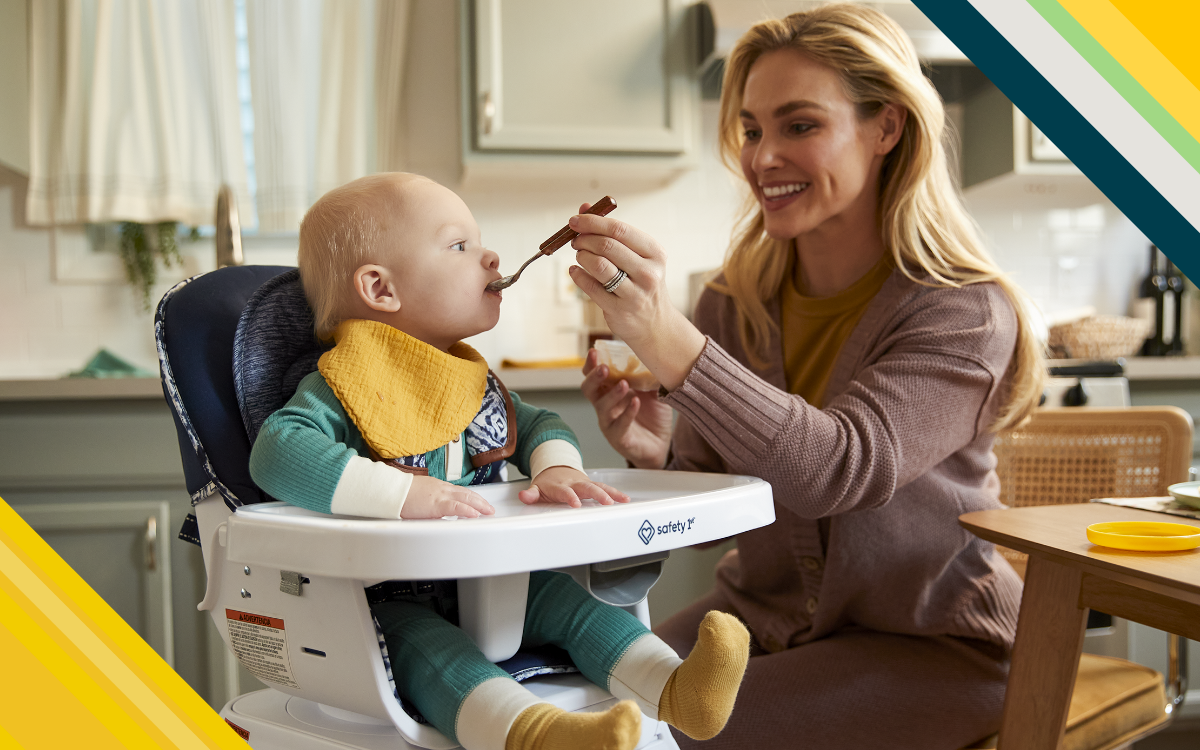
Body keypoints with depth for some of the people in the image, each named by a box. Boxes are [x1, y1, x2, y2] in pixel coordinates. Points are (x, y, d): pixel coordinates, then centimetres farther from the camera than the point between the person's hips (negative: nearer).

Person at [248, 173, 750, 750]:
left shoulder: (474, 382, 14)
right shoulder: (349, 383, -11)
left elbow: (539, 426, 24)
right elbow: (276, 452, -27)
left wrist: (557, 469, -3)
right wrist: (402, 493, -38)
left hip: (488, 585, 8)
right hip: (386, 600, -8)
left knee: (567, 598, -11)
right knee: (422, 641, -35)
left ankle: (675, 690, -20)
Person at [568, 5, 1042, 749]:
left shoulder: (965, 312, -16)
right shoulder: (732, 304, -2)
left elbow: (841, 469, -33)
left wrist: (666, 339, -43)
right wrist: (659, 455, -19)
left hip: (931, 643, -4)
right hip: (762, 615, 5)